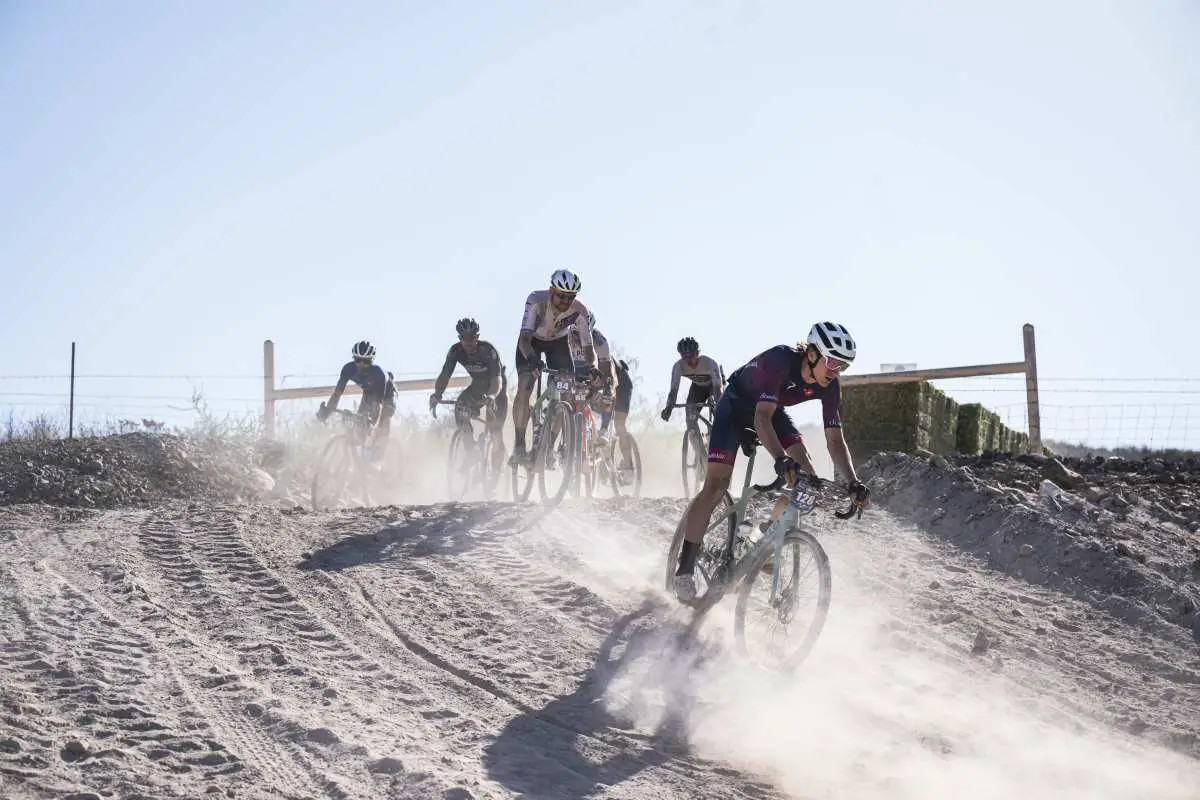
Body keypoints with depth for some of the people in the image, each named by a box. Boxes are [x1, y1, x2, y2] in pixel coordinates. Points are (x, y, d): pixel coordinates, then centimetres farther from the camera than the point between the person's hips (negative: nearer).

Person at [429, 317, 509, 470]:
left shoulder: (488, 349, -31)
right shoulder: (456, 351, -19)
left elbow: (497, 378, -41)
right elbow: (445, 375, -23)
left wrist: (492, 396, -61)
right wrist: (436, 394, -43)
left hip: (497, 387, -4)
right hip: (478, 384, 4)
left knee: (495, 429, -13)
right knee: (460, 407, -25)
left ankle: (497, 468, 1)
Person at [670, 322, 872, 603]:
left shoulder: (829, 385, -19)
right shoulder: (780, 360, -37)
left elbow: (835, 438, -16)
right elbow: (762, 418, -46)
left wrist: (853, 482, -30)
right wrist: (780, 458, -61)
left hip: (771, 409, 6)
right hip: (736, 404, -6)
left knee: (805, 469, -16)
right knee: (716, 484, -17)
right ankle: (685, 567, -10)